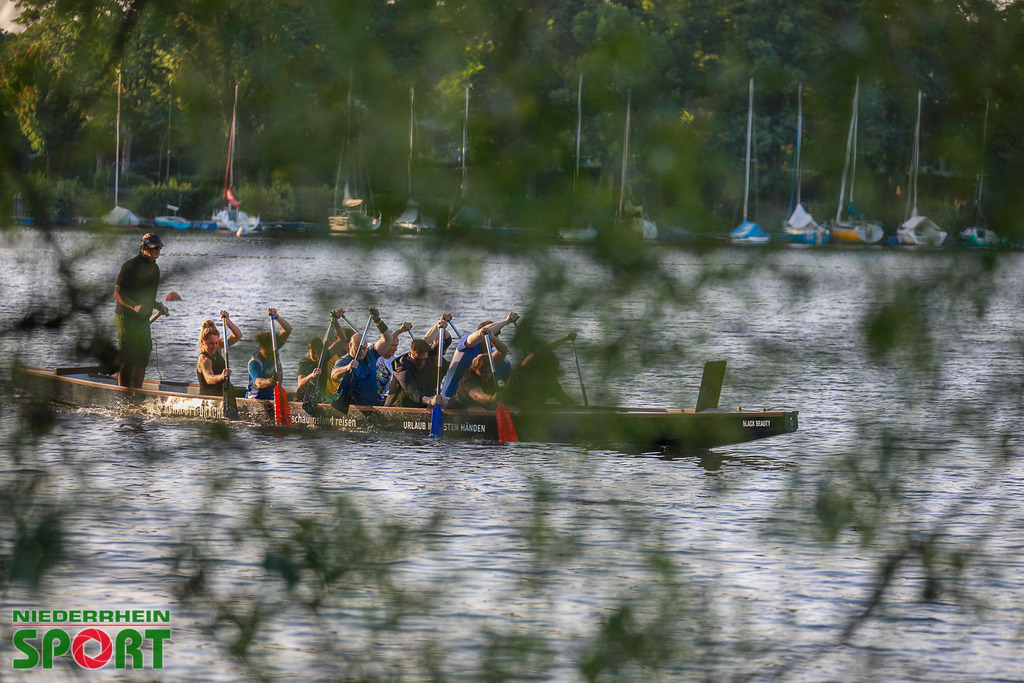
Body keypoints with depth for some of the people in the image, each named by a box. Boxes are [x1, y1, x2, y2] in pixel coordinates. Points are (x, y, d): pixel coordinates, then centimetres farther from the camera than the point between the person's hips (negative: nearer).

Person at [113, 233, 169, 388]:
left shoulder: (154, 267, 15)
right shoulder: (131, 265, -13)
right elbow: (118, 294, -17)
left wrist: (158, 305, 13)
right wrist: (135, 306, -30)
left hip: (143, 318, 9)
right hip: (127, 317, -9)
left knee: (142, 360, 11)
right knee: (127, 360, -9)